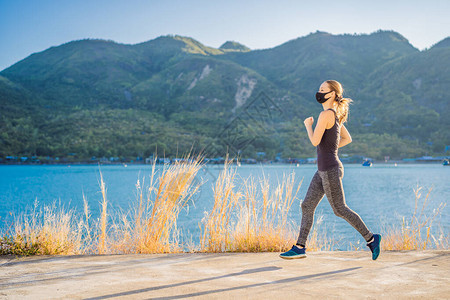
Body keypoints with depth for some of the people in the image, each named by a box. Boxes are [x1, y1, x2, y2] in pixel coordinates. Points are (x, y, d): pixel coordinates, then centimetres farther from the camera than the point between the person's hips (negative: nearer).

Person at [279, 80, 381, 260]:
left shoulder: (326, 114, -16)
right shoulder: (336, 115, 13)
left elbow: (315, 141, -19)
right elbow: (347, 139, 21)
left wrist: (308, 124, -3)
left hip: (330, 169, -10)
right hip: (323, 170, 10)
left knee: (340, 209, 0)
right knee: (307, 206, 8)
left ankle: (370, 238, 11)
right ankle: (299, 248, 12)